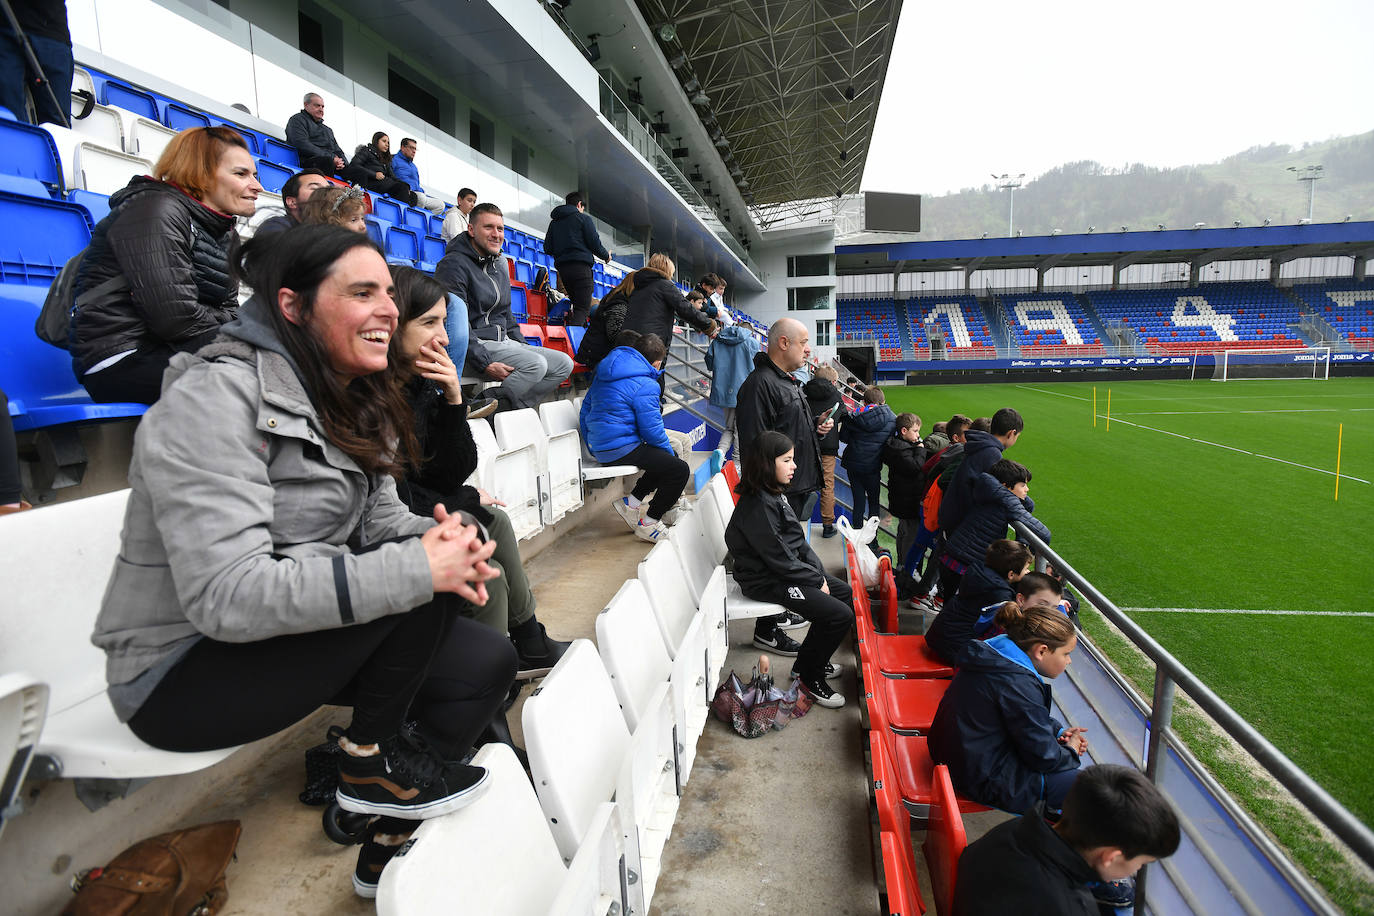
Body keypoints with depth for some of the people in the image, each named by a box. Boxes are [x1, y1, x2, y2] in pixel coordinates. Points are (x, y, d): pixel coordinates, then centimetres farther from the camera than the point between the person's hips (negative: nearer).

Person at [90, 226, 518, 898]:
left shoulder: (355, 400, 5)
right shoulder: (213, 396, -23)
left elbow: (379, 520, 4)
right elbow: (227, 595, -32)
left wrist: (437, 538, -20)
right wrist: (419, 566, -34)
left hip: (285, 635, 8)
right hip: (184, 672, -8)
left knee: (487, 663, -2)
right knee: (415, 584, -28)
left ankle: (390, 843, 17)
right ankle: (370, 761, -4)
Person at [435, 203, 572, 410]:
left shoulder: (500, 263, 17)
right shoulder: (454, 264, -10)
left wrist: (523, 347, 12)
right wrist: (485, 363, -24)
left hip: (504, 342, 9)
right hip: (475, 345, -9)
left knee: (564, 364, -3)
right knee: (536, 364, -29)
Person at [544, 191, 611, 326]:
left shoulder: (554, 222, 18)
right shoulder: (583, 218, 3)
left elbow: (547, 249, 14)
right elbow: (594, 243, -2)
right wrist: (606, 256, 16)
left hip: (562, 268, 6)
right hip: (581, 266, -6)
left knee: (577, 304, 17)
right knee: (583, 308, -12)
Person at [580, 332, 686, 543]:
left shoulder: (604, 374, 13)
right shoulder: (645, 385, -15)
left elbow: (586, 409, 20)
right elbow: (652, 431, -13)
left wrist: (591, 445, 27)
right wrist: (670, 452, 5)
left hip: (598, 446, 10)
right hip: (621, 450, -10)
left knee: (664, 458, 21)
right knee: (679, 469, -9)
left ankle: (632, 501, 16)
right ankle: (649, 524, 0)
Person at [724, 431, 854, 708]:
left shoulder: (774, 494, 5)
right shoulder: (757, 506, -27)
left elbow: (798, 541, 9)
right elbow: (780, 560, -23)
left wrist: (819, 572, -2)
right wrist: (817, 580, -11)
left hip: (786, 570, 10)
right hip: (767, 582, -10)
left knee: (846, 594, 15)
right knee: (840, 615, -15)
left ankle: (813, 661, 25)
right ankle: (809, 675, 6)